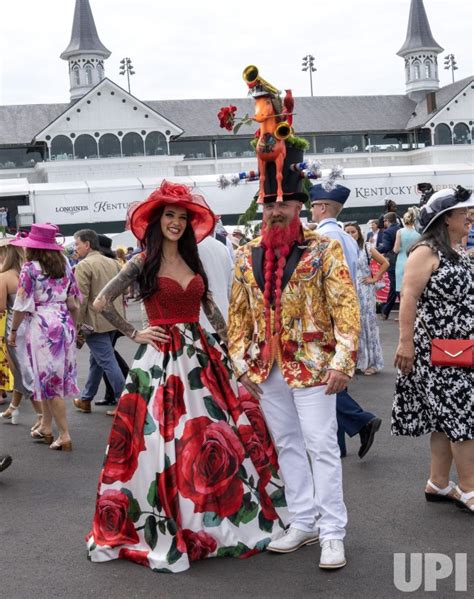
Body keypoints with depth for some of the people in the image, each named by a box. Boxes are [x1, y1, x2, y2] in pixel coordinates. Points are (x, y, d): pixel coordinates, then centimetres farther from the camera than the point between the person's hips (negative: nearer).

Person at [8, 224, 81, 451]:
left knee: (48, 380, 0)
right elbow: (73, 303, 9)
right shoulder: (64, 265, 7)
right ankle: (46, 427, 26)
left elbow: (22, 304, -10)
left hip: (41, 325, -6)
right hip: (64, 324, 6)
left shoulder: (30, 268, -9)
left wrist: (13, 330, 1)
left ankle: (64, 436, 0)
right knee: (55, 377, 16)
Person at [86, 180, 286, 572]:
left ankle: (216, 520, 19)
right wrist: (135, 334, -5)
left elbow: (211, 309, 17)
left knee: (222, 433, 5)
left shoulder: (193, 262, 13)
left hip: (201, 354, 6)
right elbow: (101, 303, -6)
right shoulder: (143, 264, -3)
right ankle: (167, 525, 7)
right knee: (166, 439, -5)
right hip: (162, 360, -5)